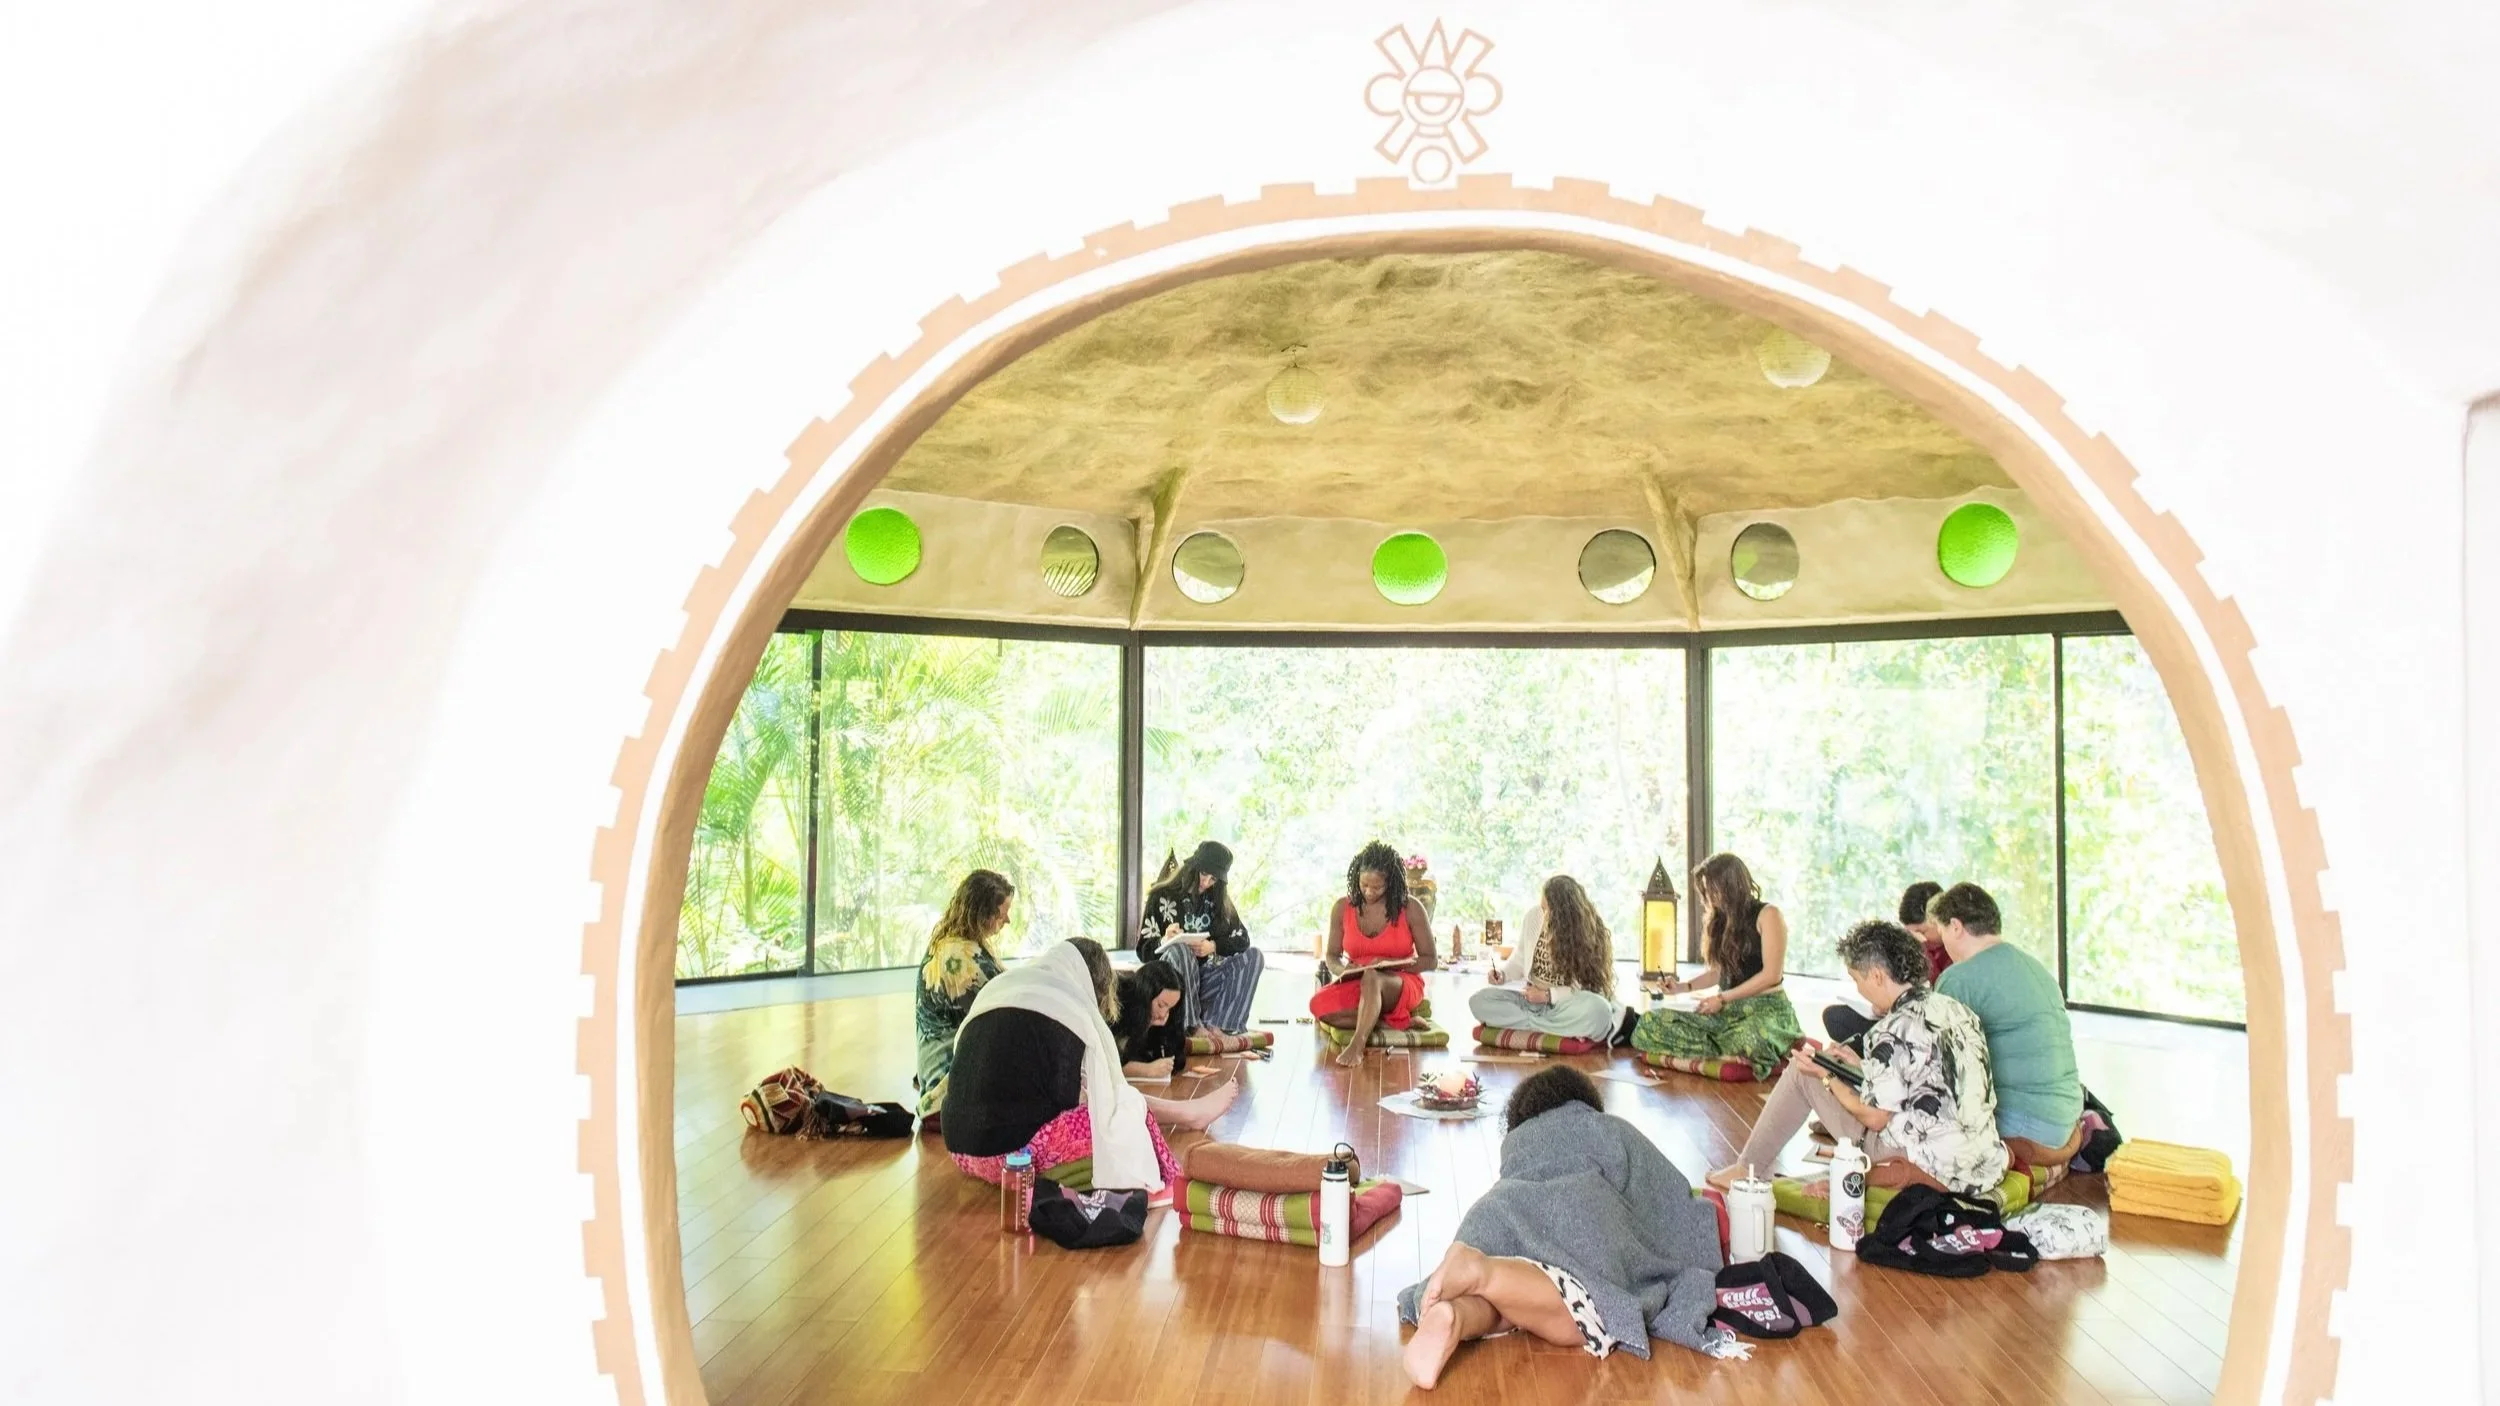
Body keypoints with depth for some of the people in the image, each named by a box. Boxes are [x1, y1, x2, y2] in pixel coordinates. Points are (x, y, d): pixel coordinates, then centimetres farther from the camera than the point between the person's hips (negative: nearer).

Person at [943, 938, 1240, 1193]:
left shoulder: (996, 992, 12)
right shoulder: (1069, 1011, -11)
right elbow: (1064, 1099, -6)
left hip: (962, 1149, 8)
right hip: (1010, 1154, -8)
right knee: (1128, 1108, 6)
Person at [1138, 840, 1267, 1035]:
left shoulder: (1219, 901, 13)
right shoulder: (1162, 897, 0)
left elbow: (1242, 940, 4)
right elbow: (1144, 950, -4)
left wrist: (1213, 946, -15)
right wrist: (1165, 941, -26)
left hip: (1206, 979, 4)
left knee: (1254, 956, -17)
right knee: (1180, 950, -35)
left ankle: (1215, 1024, -25)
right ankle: (1193, 1025, -28)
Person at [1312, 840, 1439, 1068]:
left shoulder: (1411, 909, -5)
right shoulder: (1342, 908, 2)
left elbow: (1430, 961, -2)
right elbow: (1332, 955, 10)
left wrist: (1391, 963, -19)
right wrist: (1342, 969, -15)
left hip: (1401, 985, -4)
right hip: (1356, 985, 4)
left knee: (1372, 977, -40)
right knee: (1319, 1005, -29)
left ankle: (1357, 1045, -49)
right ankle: (1397, 1022, -23)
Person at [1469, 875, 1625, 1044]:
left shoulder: (1592, 932, -14)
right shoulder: (1534, 918, -5)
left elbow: (1591, 986, -14)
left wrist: (1548, 995, -20)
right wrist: (1503, 974, -10)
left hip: (1568, 1005, -4)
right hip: (1531, 999, 4)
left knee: (1598, 1010, -39)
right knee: (1479, 1001, -22)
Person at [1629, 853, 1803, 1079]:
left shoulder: (1767, 915, -6)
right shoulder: (1720, 920, 17)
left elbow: (1772, 975, -12)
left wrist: (1723, 998, -12)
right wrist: (1683, 986, 4)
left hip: (1766, 1009, -7)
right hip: (1728, 1011, 7)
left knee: (1752, 1040, -47)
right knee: (1648, 1025, -17)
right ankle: (1732, 1057, -23)